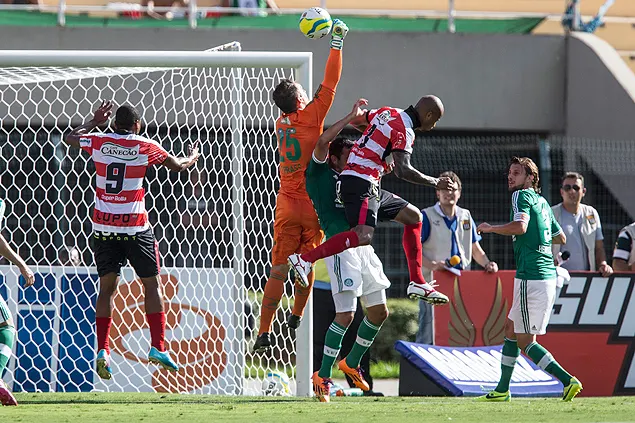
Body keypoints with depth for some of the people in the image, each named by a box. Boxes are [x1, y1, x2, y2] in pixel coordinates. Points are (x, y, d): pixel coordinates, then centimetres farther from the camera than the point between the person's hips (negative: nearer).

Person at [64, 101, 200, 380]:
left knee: (107, 288, 8)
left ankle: (102, 350, -2)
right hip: (134, 227, -3)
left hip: (103, 227, 3)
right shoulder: (145, 146, -2)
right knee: (152, 284, 8)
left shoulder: (99, 142, 4)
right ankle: (158, 347, 2)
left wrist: (94, 121, 37)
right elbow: (179, 166, 12)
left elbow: (70, 138, 24)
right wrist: (193, 157, 34)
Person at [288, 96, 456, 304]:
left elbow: (355, 120, 32)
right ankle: (304, 259, -33)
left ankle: (417, 283, 17)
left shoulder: (387, 113, 14)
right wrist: (435, 183, -12)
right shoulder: (404, 130, -12)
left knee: (413, 216, 17)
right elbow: (402, 170, -23)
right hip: (360, 184, -11)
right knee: (363, 235, -29)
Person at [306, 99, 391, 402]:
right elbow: (322, 144, -14)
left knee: (379, 312, 10)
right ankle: (323, 376, -6)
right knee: (346, 315, -15)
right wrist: (350, 118, -10)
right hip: (340, 248, -8)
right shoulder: (319, 175, 1)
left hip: (363, 248, 8)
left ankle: (352, 363, 28)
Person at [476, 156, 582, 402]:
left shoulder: (522, 196, -7)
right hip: (547, 275, 9)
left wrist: (490, 228, -11)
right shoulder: (542, 202, 18)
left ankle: (568, 381, -14)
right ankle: (502, 390, 22)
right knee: (511, 328, 18)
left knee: (525, 341, -5)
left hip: (531, 278, -9)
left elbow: (520, 226, -25)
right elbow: (560, 237, 26)